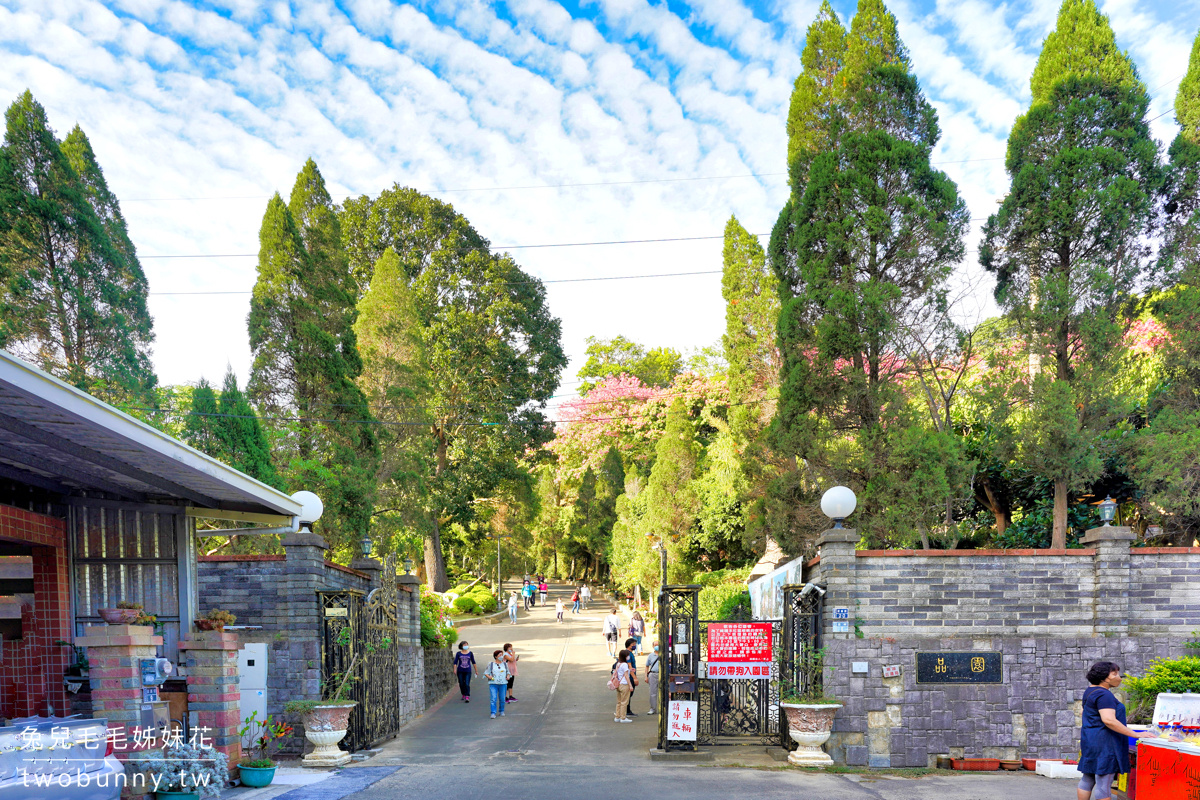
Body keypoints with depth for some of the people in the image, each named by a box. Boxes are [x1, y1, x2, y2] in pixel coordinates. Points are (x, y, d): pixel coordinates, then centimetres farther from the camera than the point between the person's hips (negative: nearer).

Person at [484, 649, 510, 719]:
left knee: (502, 699, 5)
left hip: (503, 684, 3)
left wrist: (508, 676, 4)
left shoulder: (504, 664, 12)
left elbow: (508, 672, 23)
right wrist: (489, 676, -14)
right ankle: (493, 713, -10)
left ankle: (501, 711, 23)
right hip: (493, 684, -3)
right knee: (493, 699, -11)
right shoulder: (491, 664, 2)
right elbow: (486, 672, 4)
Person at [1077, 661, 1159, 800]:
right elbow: (1109, 720, -27)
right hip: (1104, 742, -10)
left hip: (1090, 740, 10)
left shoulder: (1090, 691, 16)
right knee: (1103, 784, -7)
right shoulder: (1104, 695, -16)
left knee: (1087, 779, 15)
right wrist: (1136, 734, -25)